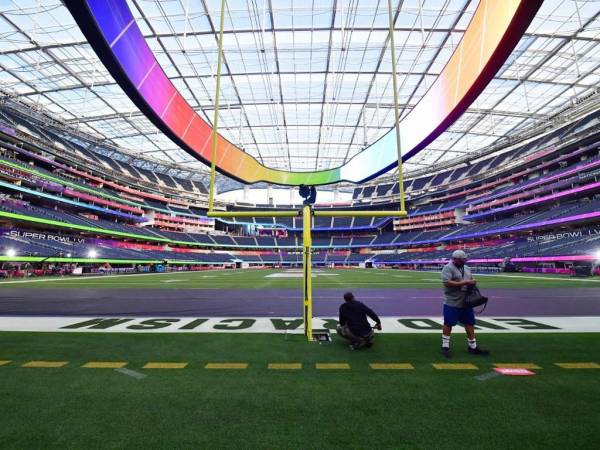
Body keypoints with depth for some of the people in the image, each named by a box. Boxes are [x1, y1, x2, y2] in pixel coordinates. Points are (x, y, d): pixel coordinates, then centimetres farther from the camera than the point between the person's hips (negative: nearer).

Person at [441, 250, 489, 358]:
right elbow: (447, 283, -24)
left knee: (470, 323, 14)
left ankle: (473, 347, 29)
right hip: (452, 303, -8)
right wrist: (465, 282, -22)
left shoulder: (466, 268, 13)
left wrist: (473, 282, -2)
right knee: (448, 324, 1)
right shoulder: (448, 268, -14)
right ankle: (445, 347, 11)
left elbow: (470, 280, 24)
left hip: (466, 302, 8)